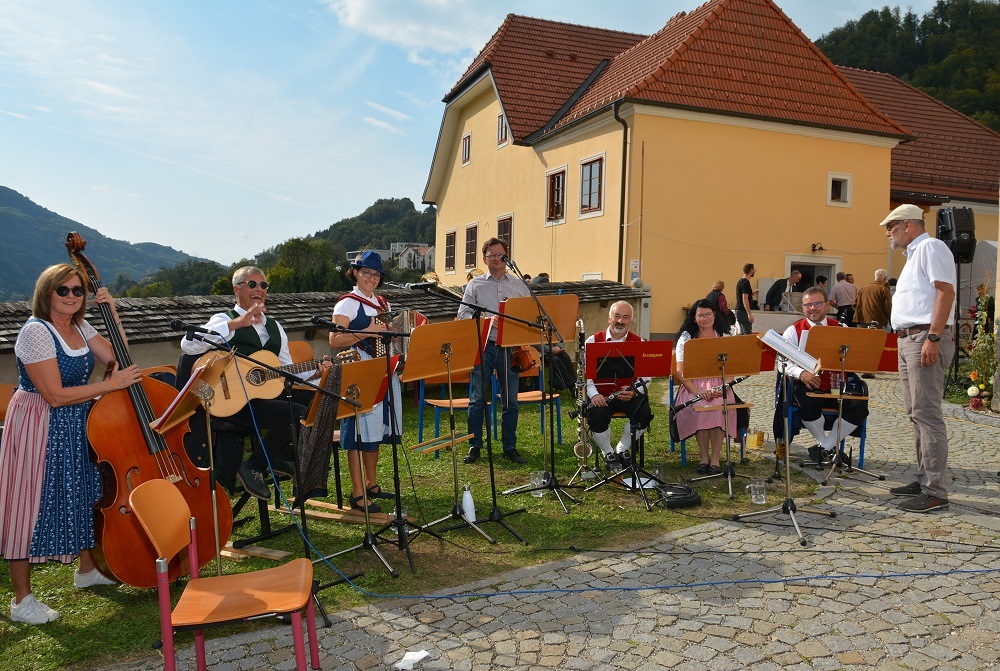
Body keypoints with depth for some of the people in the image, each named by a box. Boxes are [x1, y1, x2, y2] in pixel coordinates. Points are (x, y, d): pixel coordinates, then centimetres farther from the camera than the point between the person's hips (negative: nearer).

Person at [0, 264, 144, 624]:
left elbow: (118, 358, -1)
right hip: (39, 427, -8)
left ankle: (87, 568, 39)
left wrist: (113, 314, -8)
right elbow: (55, 395, -24)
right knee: (33, 504, 0)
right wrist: (110, 385, -22)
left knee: (85, 493, 19)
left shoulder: (80, 328, 5)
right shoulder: (36, 332, -20)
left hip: (77, 425, 8)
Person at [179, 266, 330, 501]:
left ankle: (284, 457, 6)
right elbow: (188, 345, -19)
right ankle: (253, 468, -6)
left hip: (271, 392, 7)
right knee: (298, 413, -29)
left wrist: (315, 371, 2)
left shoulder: (274, 327, 23)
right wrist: (236, 323, -23)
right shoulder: (225, 321, 2)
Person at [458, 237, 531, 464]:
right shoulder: (475, 284, 9)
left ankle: (510, 446, 16)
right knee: (477, 398, -1)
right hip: (483, 346, -1)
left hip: (510, 347, 2)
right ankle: (474, 446, 10)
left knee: (510, 400, 5)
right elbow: (463, 314, 2)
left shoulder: (519, 285, 13)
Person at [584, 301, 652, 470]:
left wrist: (634, 391, -16)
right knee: (597, 416, -30)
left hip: (628, 394, 1)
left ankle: (623, 449, 4)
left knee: (644, 413, -25)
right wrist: (593, 394, -16)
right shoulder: (593, 341, 4)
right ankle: (608, 453, 2)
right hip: (601, 395, -1)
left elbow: (645, 375, 2)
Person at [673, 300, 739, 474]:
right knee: (700, 406, -34)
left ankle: (715, 459, -23)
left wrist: (724, 387, -14)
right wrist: (696, 391, -18)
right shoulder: (686, 338, 6)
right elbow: (681, 372, -3)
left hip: (718, 386, 1)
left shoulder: (725, 338, 13)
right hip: (694, 386, -1)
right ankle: (703, 457, -18)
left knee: (721, 406, -33)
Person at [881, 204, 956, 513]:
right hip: (909, 340, 10)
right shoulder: (914, 255, 23)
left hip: (925, 339, -10)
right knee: (915, 414, 12)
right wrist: (905, 341, 17)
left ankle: (935, 491, -6)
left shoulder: (931, 247, -7)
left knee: (926, 414, -10)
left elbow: (946, 292, -17)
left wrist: (933, 339, -24)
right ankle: (924, 479, 20)